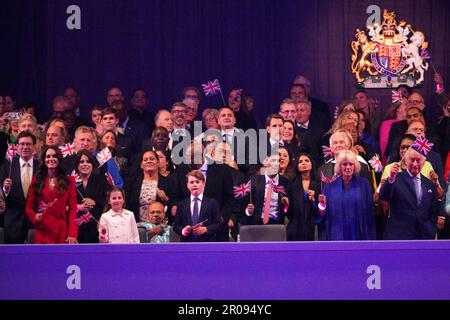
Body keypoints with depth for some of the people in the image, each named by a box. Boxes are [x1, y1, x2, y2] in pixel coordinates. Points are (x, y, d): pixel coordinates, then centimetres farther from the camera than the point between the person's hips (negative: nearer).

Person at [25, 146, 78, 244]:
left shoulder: (69, 181, 8)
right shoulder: (36, 180, 11)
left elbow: (73, 208, 2)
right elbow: (28, 207, 12)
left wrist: (72, 234, -9)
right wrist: (35, 216, -11)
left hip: (62, 233, -1)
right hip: (42, 233, 1)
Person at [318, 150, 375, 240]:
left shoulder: (364, 184, 4)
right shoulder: (330, 186, 6)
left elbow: (370, 212, 2)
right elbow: (323, 215, 7)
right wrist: (322, 205, -15)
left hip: (358, 235, -1)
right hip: (337, 235, 1)